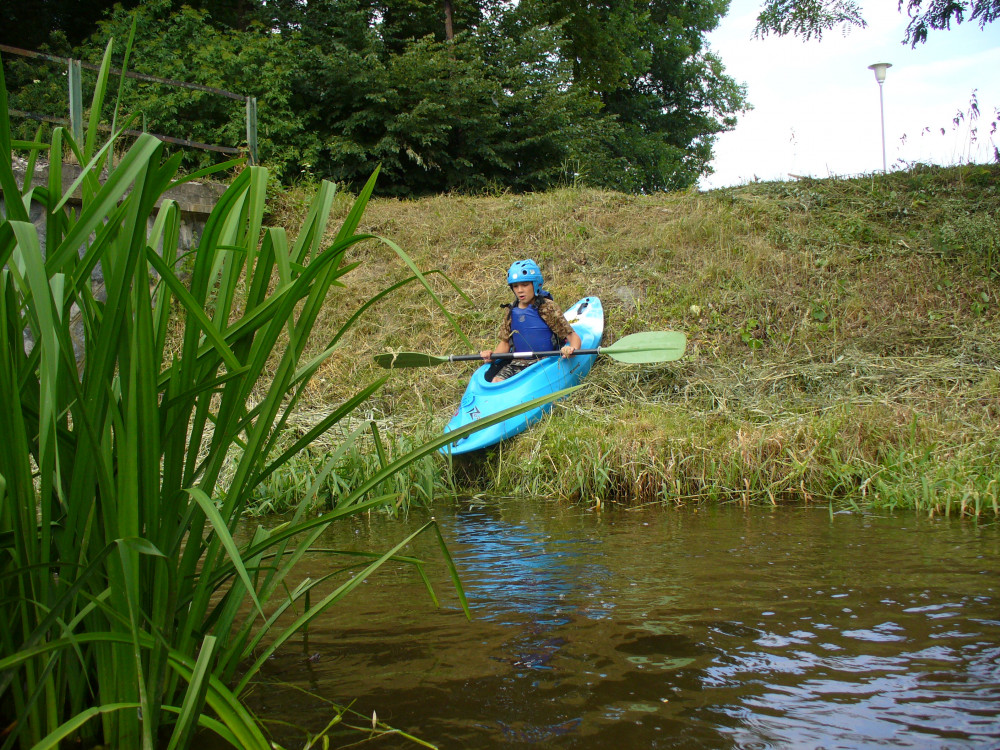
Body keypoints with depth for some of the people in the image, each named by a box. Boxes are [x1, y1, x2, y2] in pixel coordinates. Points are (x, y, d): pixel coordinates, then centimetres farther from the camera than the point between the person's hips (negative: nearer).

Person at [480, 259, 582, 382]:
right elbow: (505, 342, 17)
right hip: (516, 363, 4)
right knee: (496, 381, -23)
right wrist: (493, 354, -4)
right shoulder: (512, 311, 10)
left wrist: (572, 349, -28)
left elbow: (572, 336, -5)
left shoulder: (548, 308, -4)